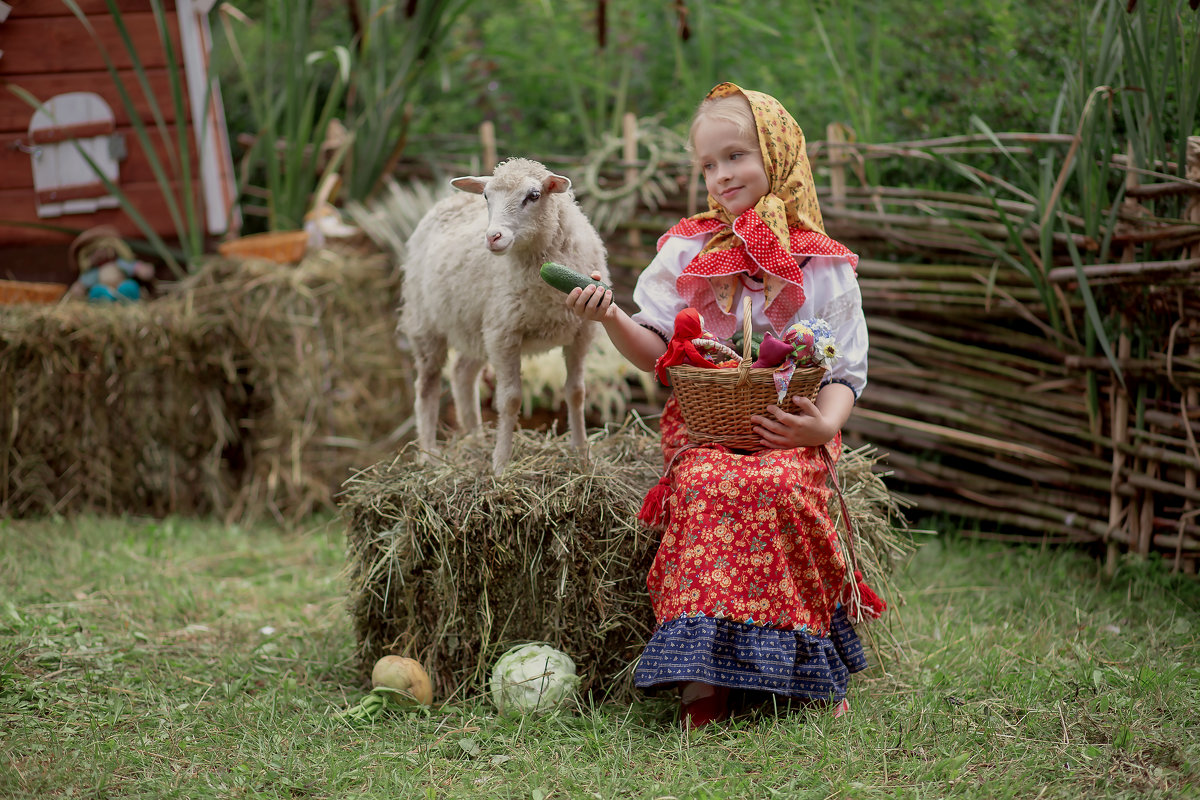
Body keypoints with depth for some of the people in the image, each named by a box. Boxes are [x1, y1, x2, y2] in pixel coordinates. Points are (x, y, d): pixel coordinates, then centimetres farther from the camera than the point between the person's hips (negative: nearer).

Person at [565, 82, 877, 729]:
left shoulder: (824, 266, 8)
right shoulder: (686, 251, 12)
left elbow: (845, 370, 6)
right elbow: (658, 355, 9)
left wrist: (823, 424, -14)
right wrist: (613, 320, -10)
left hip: (788, 423, -1)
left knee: (782, 487, -34)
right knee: (709, 485, -32)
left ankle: (804, 671, -22)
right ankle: (703, 678, -33)